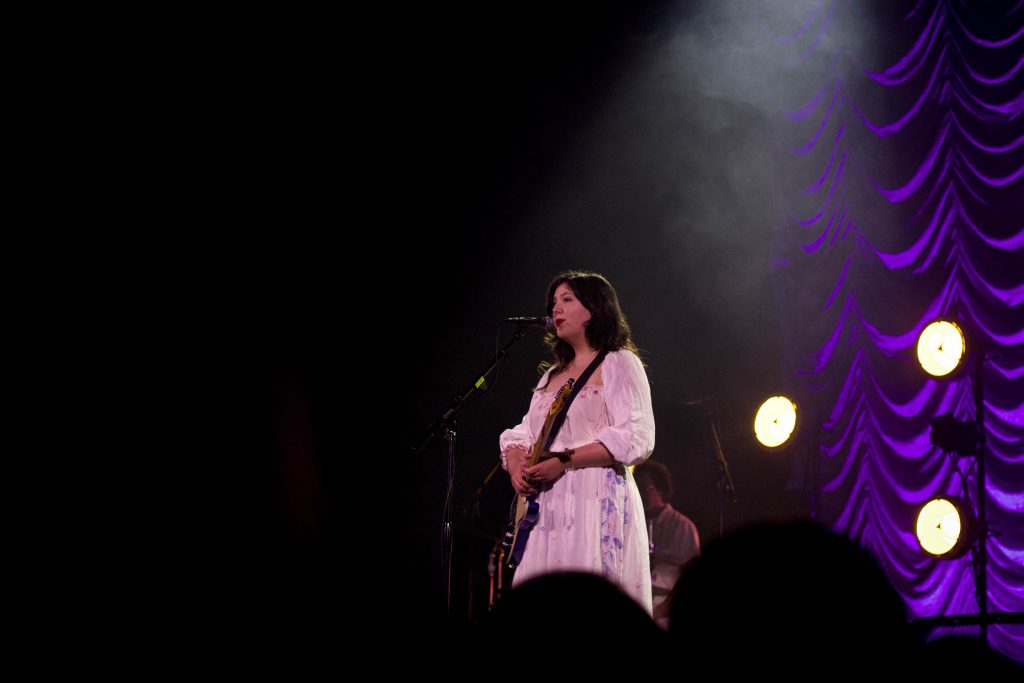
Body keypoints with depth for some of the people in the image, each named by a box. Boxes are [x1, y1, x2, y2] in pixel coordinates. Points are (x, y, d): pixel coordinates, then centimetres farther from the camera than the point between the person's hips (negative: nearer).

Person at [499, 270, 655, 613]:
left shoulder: (618, 364, 1)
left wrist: (564, 461, -17)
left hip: (598, 505, -7)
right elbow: (521, 434, 22)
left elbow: (636, 440, -11)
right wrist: (516, 465, -2)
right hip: (548, 508, 7)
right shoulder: (552, 374, 24)